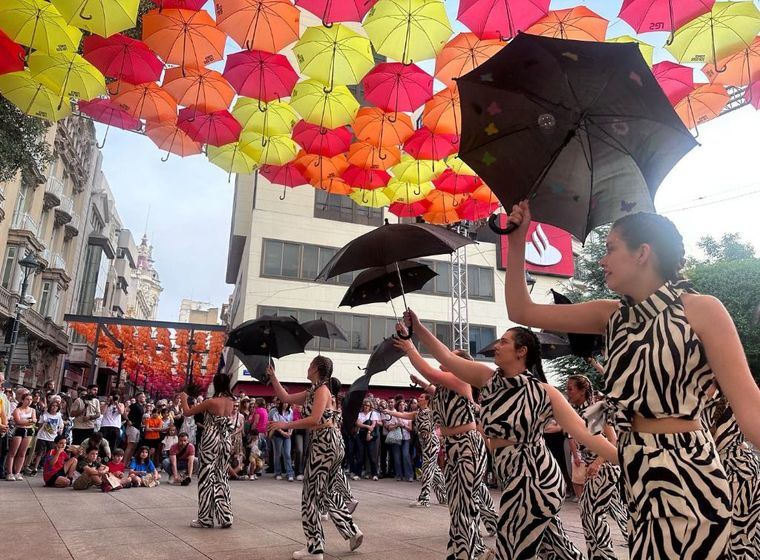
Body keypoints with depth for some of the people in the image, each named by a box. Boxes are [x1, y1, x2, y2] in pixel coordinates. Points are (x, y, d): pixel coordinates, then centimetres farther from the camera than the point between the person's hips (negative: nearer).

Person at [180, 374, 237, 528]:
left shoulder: (211, 402, -16)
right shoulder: (232, 402, 1)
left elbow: (187, 412, -6)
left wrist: (184, 399, 12)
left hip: (211, 441, -5)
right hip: (226, 441, 6)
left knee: (207, 478, 5)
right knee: (221, 478, 14)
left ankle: (205, 519, 12)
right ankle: (225, 517, 15)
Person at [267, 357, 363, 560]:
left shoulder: (322, 390, -13)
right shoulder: (311, 391, 16)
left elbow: (314, 419, -24)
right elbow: (286, 397, 19)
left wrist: (286, 425, -21)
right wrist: (272, 377, 18)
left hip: (325, 442, -10)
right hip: (323, 443, 10)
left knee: (312, 494, 0)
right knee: (323, 492, 16)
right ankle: (352, 531, 21)